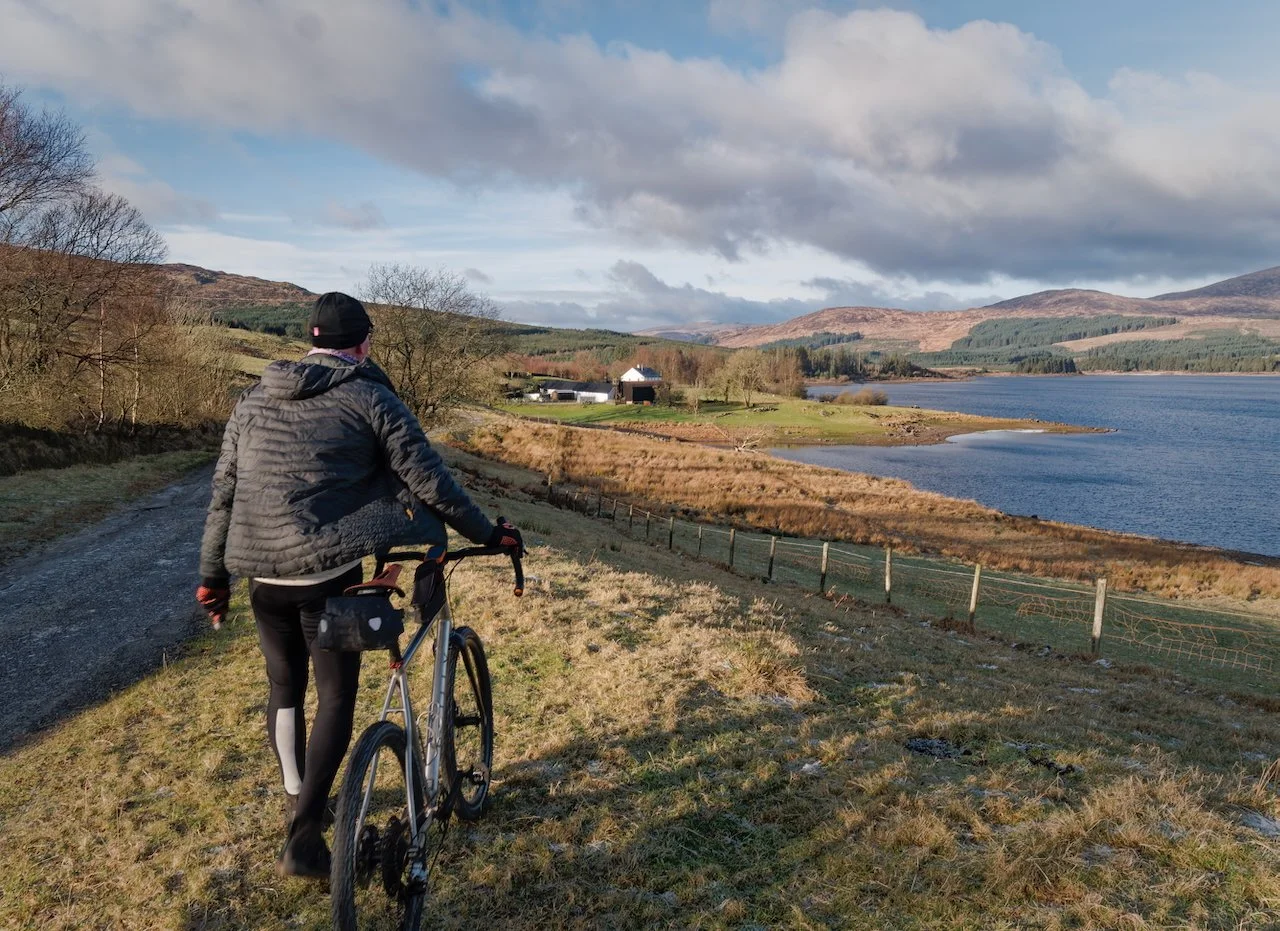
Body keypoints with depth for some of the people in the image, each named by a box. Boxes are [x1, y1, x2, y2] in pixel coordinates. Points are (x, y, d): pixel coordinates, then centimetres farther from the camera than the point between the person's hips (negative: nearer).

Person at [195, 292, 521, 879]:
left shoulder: (255, 400, 11)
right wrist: (489, 535, 4)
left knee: (285, 689, 23)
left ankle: (298, 802, 39)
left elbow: (223, 495, 12)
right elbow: (430, 483, -7)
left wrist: (213, 577, 19)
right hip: (329, 573, -5)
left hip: (264, 576, 5)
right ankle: (303, 839, 4)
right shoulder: (370, 398, -4)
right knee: (336, 698, 8)